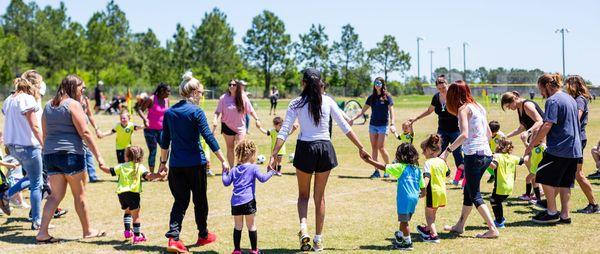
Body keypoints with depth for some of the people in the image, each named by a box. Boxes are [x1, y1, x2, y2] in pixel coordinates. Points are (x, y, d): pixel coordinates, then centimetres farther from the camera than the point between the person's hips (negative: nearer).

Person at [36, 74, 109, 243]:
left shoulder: (49, 106, 14)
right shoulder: (73, 104, -7)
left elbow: (45, 134, 16)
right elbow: (84, 133, -12)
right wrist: (98, 156, -11)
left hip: (50, 154, 6)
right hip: (71, 154, -6)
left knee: (56, 194, 10)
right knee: (79, 195, 7)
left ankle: (42, 232, 0)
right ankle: (87, 231, 18)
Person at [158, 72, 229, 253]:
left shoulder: (169, 112, 6)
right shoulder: (196, 112, -10)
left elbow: (164, 141, 11)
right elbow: (208, 137, -14)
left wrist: (163, 162, 21)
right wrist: (223, 160, -12)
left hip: (176, 165, 4)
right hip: (195, 163, -4)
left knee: (180, 201, 8)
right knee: (200, 199, 12)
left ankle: (173, 237, -8)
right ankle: (203, 235, 26)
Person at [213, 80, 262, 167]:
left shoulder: (243, 98, -7)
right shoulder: (223, 98, -9)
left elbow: (251, 110, 0)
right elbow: (218, 111, -7)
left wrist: (257, 119, -7)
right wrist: (215, 120, -24)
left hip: (240, 127, -1)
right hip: (227, 126, 1)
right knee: (230, 148, 11)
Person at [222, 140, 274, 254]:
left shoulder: (234, 170, 12)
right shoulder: (253, 168, -2)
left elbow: (226, 182, 15)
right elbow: (262, 178, -11)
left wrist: (224, 173, 31)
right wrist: (270, 172, 3)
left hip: (235, 202, 4)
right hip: (248, 201, -4)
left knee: (238, 226, 12)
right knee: (251, 226, 5)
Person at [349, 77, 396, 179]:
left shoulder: (387, 97, -3)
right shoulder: (371, 97, 8)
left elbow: (391, 110, -9)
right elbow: (363, 111, 12)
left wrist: (392, 124, -22)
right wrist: (353, 119, 0)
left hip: (383, 125, -5)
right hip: (372, 125, 5)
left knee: (381, 148, -9)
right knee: (374, 148, 2)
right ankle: (376, 171, 7)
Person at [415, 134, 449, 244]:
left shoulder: (428, 163, -15)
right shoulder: (442, 162, 7)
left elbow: (427, 177, -28)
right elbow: (447, 174, 21)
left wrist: (423, 188, -37)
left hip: (433, 191, -7)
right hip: (442, 190, 8)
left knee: (429, 214, 3)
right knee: (433, 213, 25)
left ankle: (434, 235, -7)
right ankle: (428, 229, 42)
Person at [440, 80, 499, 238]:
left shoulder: (464, 108, -9)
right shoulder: (479, 107, 15)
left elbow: (464, 134, -22)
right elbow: (489, 134, 19)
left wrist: (447, 151, -22)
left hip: (473, 155, -9)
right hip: (486, 154, 9)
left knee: (474, 195, -1)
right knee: (468, 191, 18)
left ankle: (492, 229, -7)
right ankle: (460, 226, 28)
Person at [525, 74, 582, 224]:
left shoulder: (553, 101, -11)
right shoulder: (570, 99, 18)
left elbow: (547, 126, -19)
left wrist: (532, 144, -15)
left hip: (558, 149, -9)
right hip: (574, 149, 9)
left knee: (545, 178, 3)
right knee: (564, 183, 11)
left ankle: (552, 213, 5)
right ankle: (564, 215, 11)